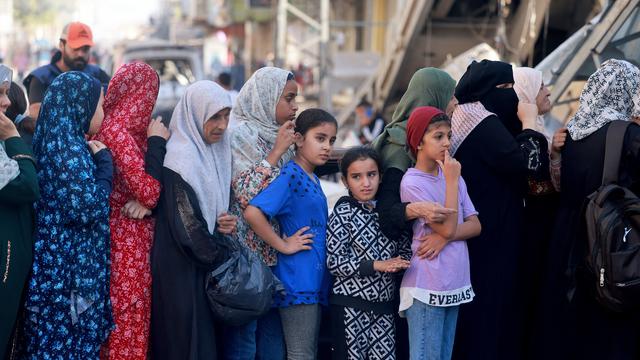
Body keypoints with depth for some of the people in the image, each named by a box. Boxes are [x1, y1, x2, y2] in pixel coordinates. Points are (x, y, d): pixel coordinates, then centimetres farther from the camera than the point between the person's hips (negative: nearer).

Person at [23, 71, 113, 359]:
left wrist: (98, 162, 11)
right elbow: (86, 209, -21)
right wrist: (104, 163, -10)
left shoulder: (52, 141, 11)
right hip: (71, 265, -9)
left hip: (52, 258, 9)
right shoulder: (70, 149, -18)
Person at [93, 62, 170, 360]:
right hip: (127, 243, -8)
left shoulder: (132, 129, 8)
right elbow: (150, 192, -22)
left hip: (136, 235, 8)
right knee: (127, 324, -2)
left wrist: (146, 200, -14)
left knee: (123, 320, 14)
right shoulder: (117, 130, -17)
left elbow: (148, 192, 8)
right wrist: (156, 141, -14)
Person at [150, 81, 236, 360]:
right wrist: (221, 258, -8)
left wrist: (225, 223, -3)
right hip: (182, 272, -8)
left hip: (208, 268, 8)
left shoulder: (213, 152, 10)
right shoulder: (181, 158, -15)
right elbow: (187, 225, -18)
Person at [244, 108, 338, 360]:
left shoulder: (313, 179, 13)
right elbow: (252, 213, -27)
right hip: (297, 281, -9)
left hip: (315, 280, 9)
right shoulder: (290, 175, -14)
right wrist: (283, 246, -18)